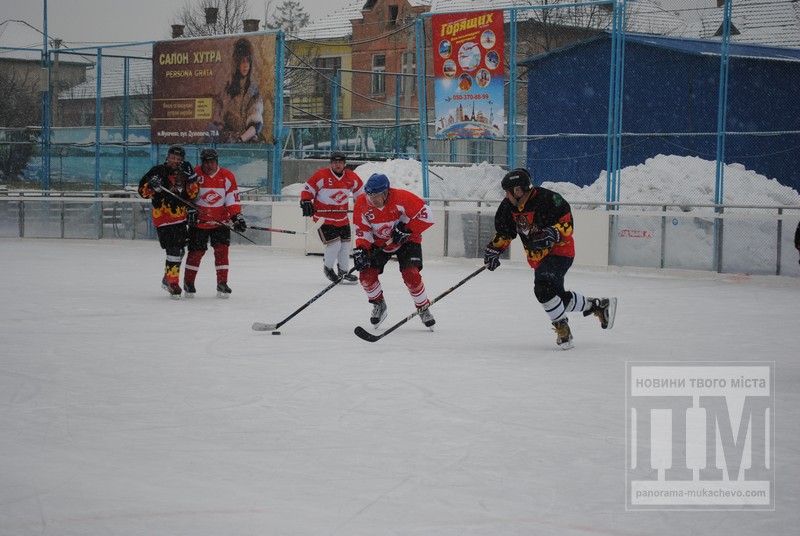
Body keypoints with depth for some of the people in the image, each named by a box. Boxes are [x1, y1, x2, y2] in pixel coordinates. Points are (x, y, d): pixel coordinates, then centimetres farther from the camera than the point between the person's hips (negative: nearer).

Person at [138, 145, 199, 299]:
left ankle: (168, 279, 34)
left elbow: (192, 195, 3)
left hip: (180, 217, 7)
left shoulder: (184, 173, 10)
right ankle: (173, 283, -11)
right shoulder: (158, 171, -7)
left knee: (180, 250, 17)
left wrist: (191, 178, -10)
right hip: (163, 216, -7)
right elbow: (142, 190, -9)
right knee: (174, 250, -15)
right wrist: (152, 186, -28)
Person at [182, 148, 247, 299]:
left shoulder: (227, 176, -2)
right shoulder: (194, 175, -6)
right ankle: (188, 283, 16)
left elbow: (232, 199, 0)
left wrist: (237, 216, -8)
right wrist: (191, 212, -10)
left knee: (221, 251, -7)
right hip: (199, 221, -1)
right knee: (196, 252, 1)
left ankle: (222, 284, 0)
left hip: (221, 221, 1)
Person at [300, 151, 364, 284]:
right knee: (334, 244, -13)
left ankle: (344, 272, 22)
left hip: (342, 218, 5)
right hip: (324, 217, -5)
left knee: (345, 244, 6)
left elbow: (361, 191, 15)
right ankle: (328, 268, 12)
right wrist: (305, 202, -21)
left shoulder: (351, 177, 0)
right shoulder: (321, 175, -15)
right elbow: (307, 189, -9)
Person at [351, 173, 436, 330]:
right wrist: (360, 249, -24)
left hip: (406, 241, -3)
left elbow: (425, 216, -24)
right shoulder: (362, 203, -17)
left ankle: (423, 309, 0)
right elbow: (362, 229, -9)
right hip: (379, 243, 4)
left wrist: (406, 229, -27)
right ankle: (379, 305, 16)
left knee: (411, 274, -22)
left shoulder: (402, 198, -29)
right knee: (367, 274, -12)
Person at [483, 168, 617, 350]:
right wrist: (494, 250, 6)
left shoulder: (547, 199, -22)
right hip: (538, 258, 8)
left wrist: (552, 235, -34)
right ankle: (599, 305, 28)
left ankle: (562, 328, -12)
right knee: (559, 297, 9)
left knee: (544, 288, -27)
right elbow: (504, 231, 14)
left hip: (560, 251, -8)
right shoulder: (509, 207, 0)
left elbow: (567, 223, -20)